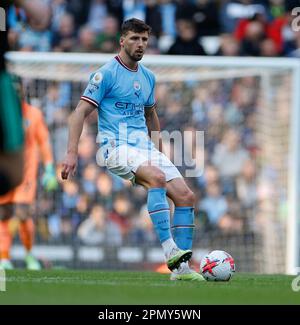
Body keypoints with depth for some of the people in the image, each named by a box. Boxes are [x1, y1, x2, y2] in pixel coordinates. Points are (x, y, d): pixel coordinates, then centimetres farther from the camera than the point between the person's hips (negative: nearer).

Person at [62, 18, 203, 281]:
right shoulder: (107, 74, -4)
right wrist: (72, 153, -16)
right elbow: (81, 112, -8)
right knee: (156, 177, -35)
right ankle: (170, 251, -38)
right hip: (116, 147, -7)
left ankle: (181, 268, -4)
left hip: (145, 146, 7)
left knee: (185, 196, -8)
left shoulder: (148, 77, 17)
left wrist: (159, 152, 31)